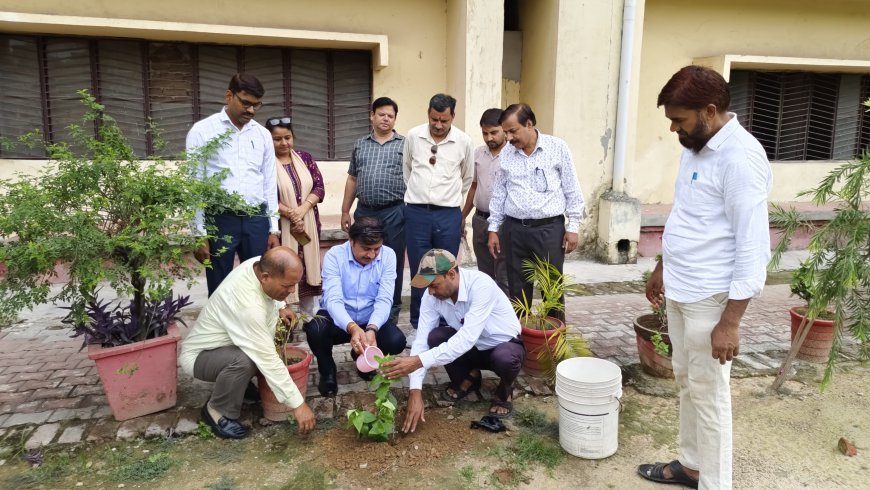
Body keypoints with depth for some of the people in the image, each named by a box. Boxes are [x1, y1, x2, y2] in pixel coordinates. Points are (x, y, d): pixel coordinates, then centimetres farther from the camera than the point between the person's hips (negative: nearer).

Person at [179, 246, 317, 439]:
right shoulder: (247, 304, -38)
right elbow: (268, 360, -36)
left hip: (226, 341, 8)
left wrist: (280, 308, -4)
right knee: (243, 361, -34)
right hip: (198, 354, -8)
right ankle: (217, 411, -8)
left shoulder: (260, 264, -16)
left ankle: (239, 385, 12)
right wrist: (298, 404, -31)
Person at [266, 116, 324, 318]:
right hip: (280, 227, -4)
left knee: (309, 268, 9)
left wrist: (302, 209, -12)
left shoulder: (305, 158, 9)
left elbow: (319, 186, 3)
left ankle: (312, 316, 19)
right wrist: (290, 214, -18)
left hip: (308, 225, 4)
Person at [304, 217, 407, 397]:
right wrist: (352, 328, -49)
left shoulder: (388, 256, -13)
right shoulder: (334, 256, -19)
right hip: (339, 319, -2)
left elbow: (384, 299, -19)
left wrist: (372, 329, -39)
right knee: (315, 330, -33)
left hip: (371, 320, 2)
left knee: (397, 341, -25)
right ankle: (327, 370, 2)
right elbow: (333, 299, -29)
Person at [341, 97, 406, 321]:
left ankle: (391, 310, 15)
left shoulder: (404, 145, 3)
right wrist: (345, 211, 12)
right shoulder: (360, 145, 13)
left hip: (394, 212, -3)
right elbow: (352, 179, 16)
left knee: (393, 262, 3)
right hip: (364, 211, 3)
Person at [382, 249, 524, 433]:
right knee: (435, 337, -23)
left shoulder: (481, 285, -35)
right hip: (471, 347, 4)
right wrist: (415, 392, -29)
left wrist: (419, 361, -49)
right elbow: (422, 340, -19)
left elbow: (466, 338, -42)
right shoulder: (431, 295, -18)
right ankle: (467, 378, 6)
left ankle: (505, 389, -1)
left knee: (504, 358, -38)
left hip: (504, 345, -4)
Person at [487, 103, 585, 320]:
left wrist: (573, 227, -3)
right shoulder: (506, 154, 6)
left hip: (549, 229, -3)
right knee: (517, 288, 9)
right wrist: (493, 229, 9)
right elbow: (498, 193, 12)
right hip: (514, 230, 3)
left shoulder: (557, 148, -3)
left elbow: (572, 191, 0)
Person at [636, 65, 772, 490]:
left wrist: (730, 321, -22)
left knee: (708, 392, 4)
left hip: (710, 298, -9)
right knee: (686, 381, 19)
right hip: (680, 291, 9)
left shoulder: (740, 157, -20)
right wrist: (661, 268, 24)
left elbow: (753, 247, -22)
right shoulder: (695, 147, 8)